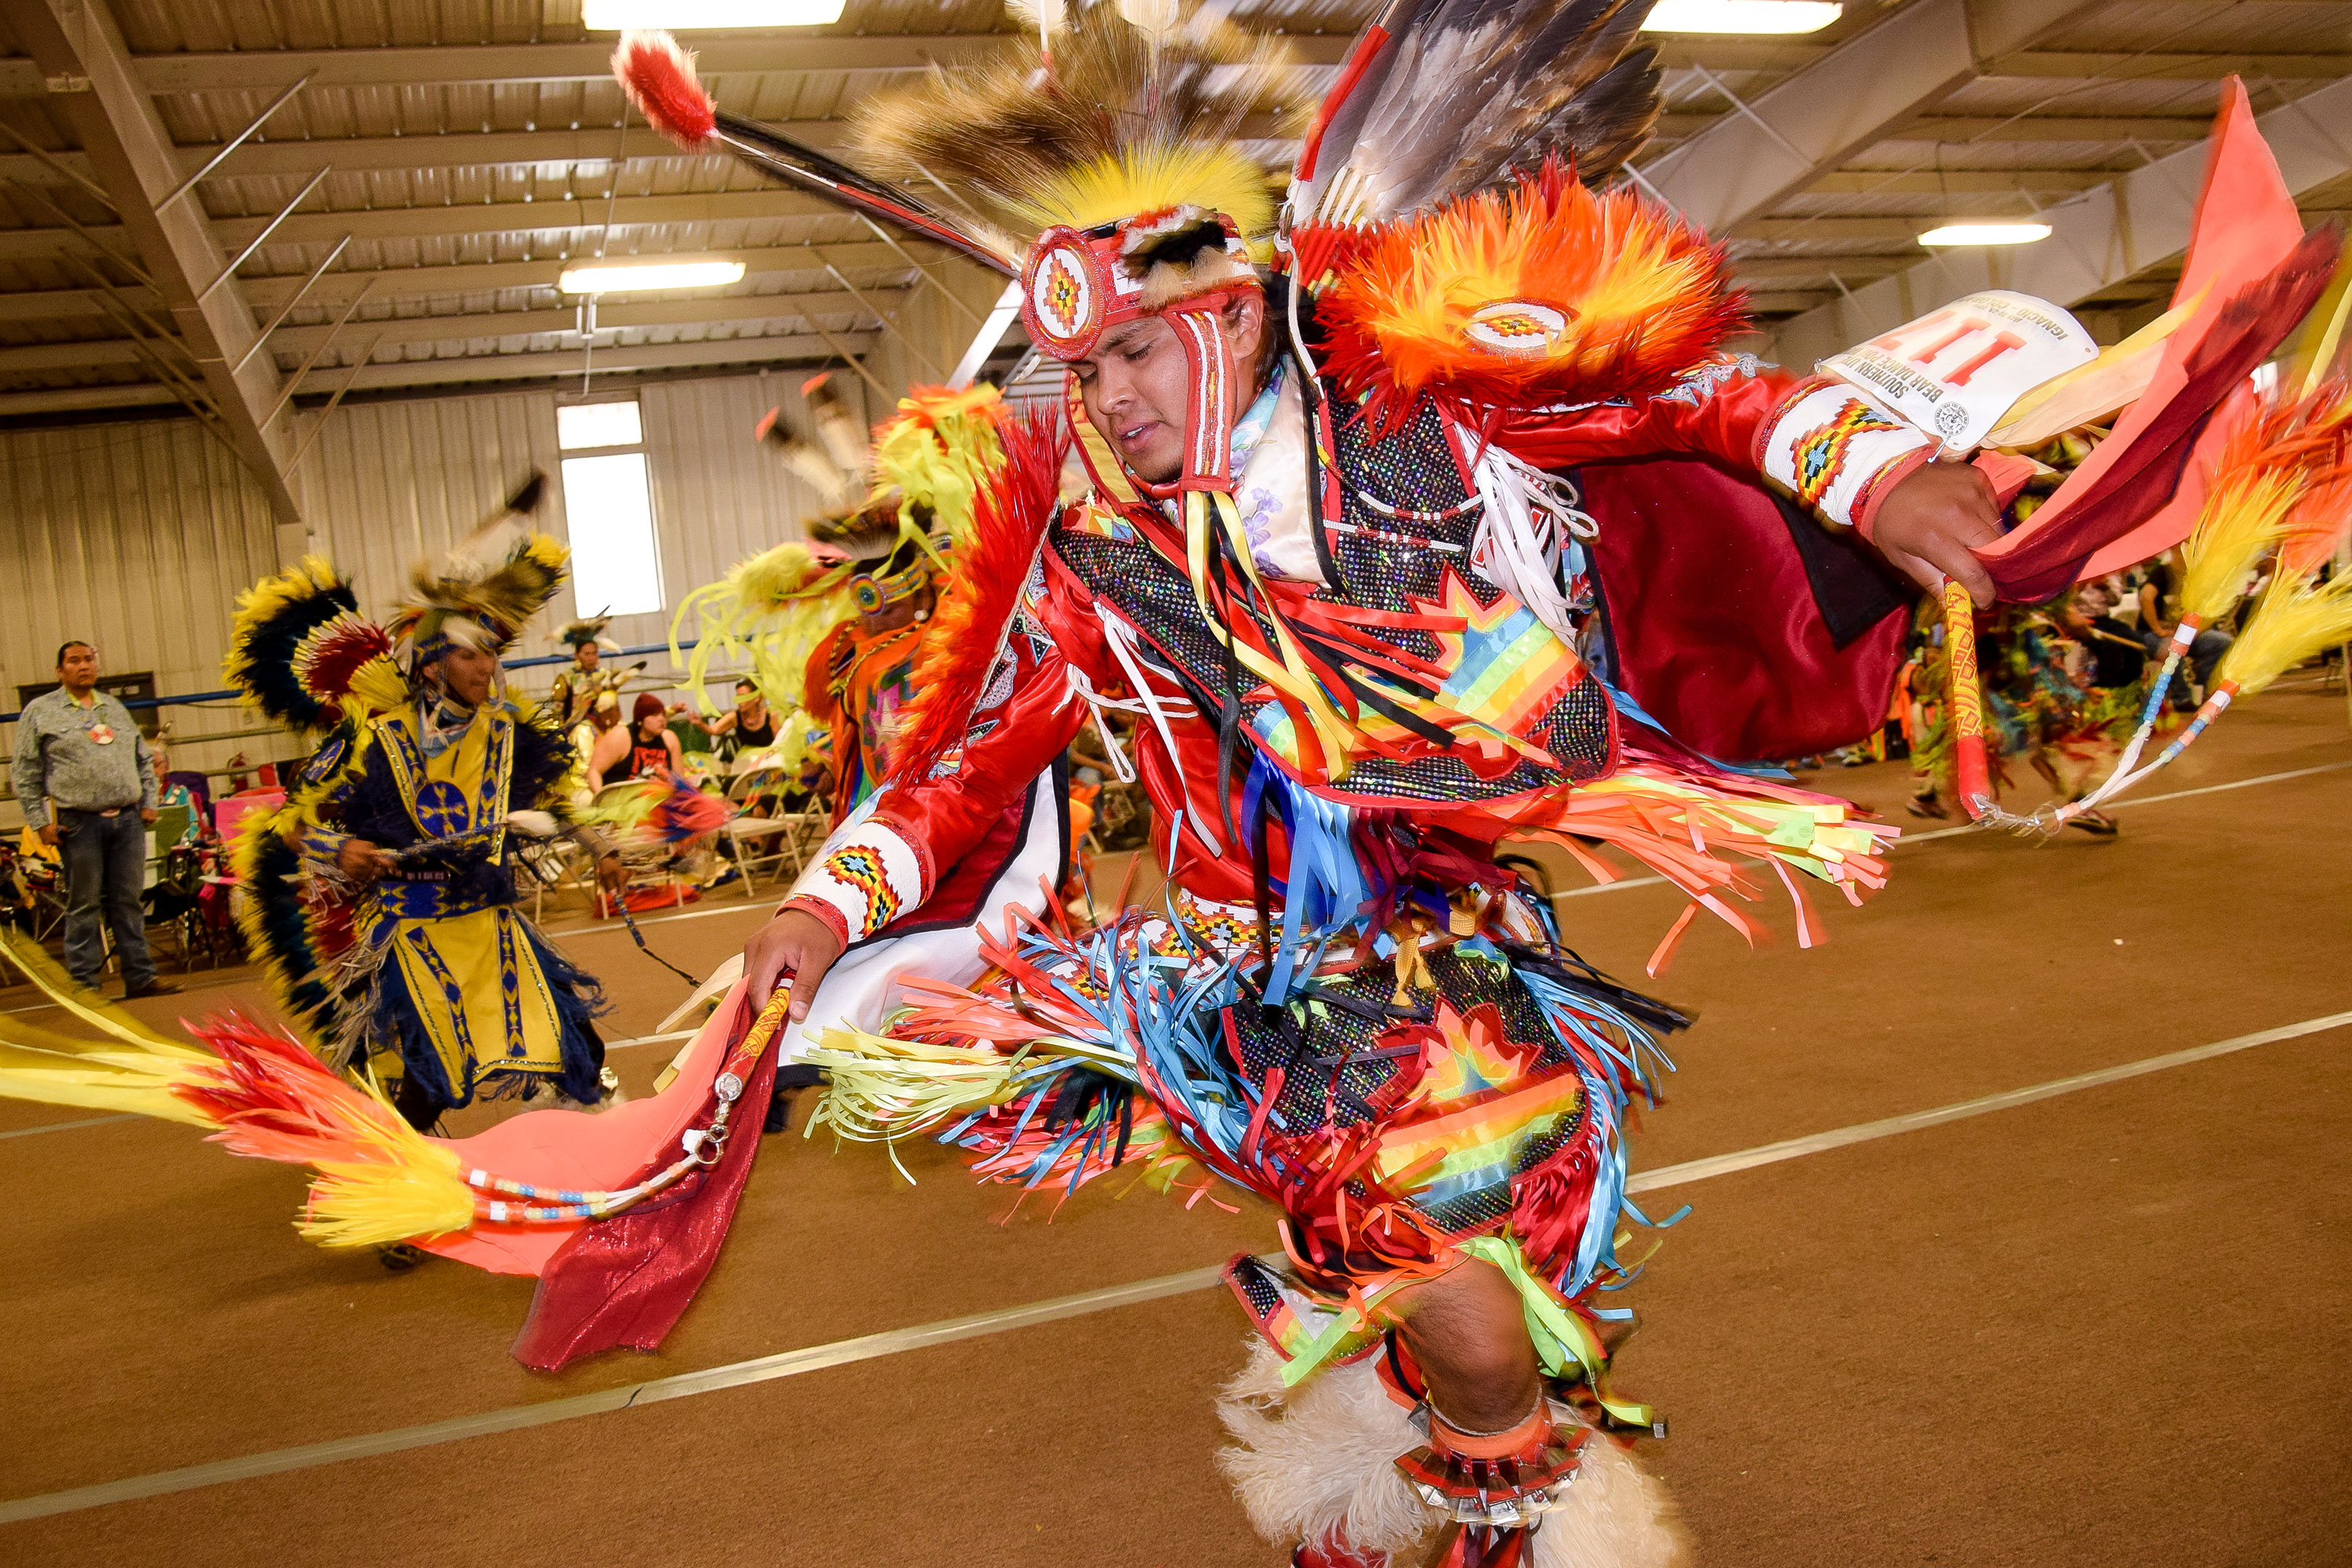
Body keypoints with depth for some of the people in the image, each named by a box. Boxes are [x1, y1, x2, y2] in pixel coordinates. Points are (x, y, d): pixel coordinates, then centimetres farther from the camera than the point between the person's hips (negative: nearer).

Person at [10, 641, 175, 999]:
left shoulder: (116, 709, 18)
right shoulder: (39, 712, 5)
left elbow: (144, 760, 23)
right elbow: (27, 775, 2)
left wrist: (149, 803, 11)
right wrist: (40, 821, -4)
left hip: (128, 820, 4)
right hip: (80, 824, -3)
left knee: (128, 902, 5)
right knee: (84, 906, 0)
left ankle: (140, 977, 8)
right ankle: (85, 983, 6)